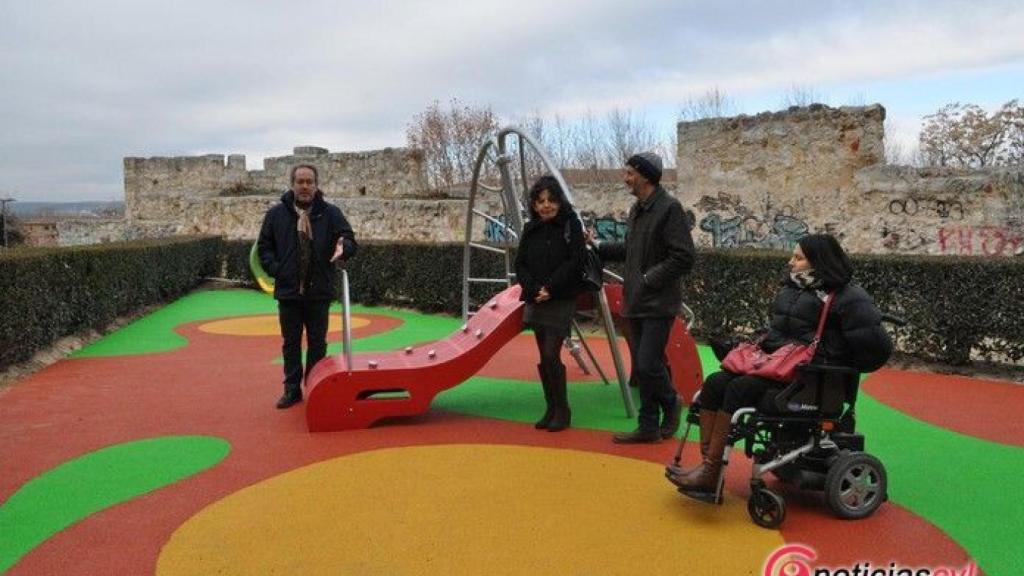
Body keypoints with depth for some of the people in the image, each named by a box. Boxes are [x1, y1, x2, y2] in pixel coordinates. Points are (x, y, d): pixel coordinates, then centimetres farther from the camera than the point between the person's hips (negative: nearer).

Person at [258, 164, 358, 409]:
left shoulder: (331, 213, -1)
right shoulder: (276, 213, 2)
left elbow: (350, 241, -3)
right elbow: (264, 246, 9)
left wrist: (343, 247, -26)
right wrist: (275, 269, -4)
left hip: (318, 292, -1)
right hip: (288, 291, 1)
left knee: (317, 343, 9)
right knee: (291, 343, 10)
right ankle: (292, 389, 21)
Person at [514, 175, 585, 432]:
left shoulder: (571, 225, -3)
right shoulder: (530, 230, 9)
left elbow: (574, 262, -11)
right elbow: (520, 265, 6)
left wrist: (550, 288, -17)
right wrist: (535, 290, -10)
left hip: (562, 301, -5)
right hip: (536, 301, 5)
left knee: (551, 355, -9)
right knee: (544, 358, 9)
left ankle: (562, 410, 6)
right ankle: (551, 409, 19)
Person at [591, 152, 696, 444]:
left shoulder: (669, 208, -13)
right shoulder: (637, 209, 14)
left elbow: (683, 258, -18)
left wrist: (649, 278, -17)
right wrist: (598, 246, 18)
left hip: (658, 304, -8)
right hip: (636, 302, 8)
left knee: (648, 365, -9)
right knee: (641, 367, 11)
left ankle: (671, 403, 20)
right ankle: (649, 427, 21)